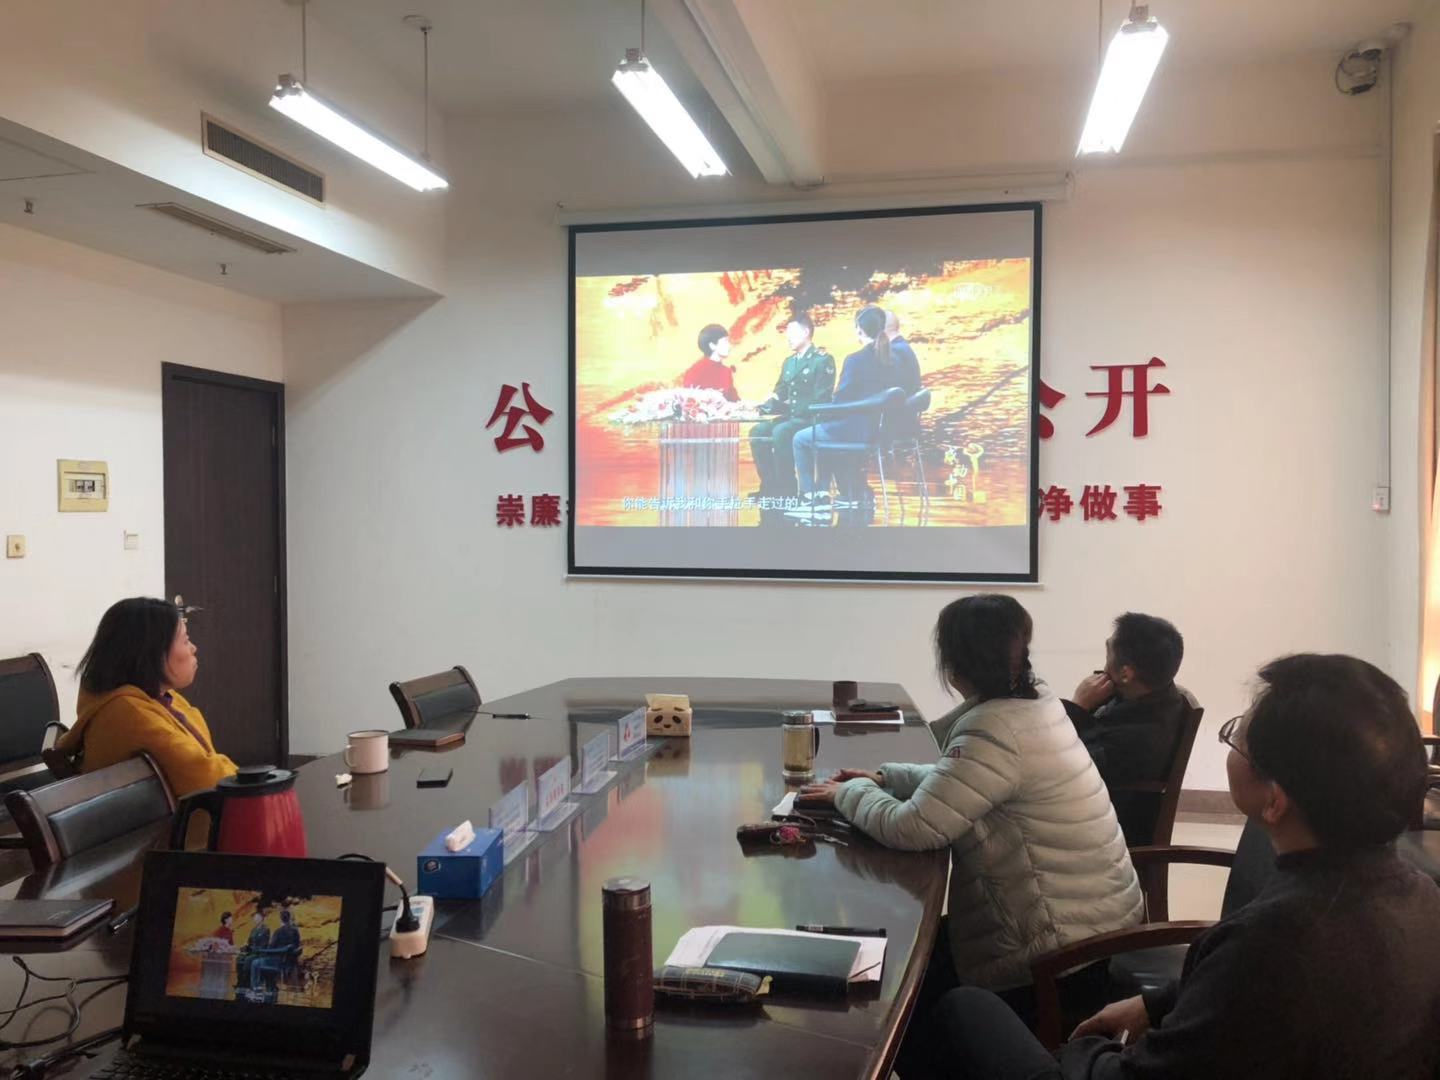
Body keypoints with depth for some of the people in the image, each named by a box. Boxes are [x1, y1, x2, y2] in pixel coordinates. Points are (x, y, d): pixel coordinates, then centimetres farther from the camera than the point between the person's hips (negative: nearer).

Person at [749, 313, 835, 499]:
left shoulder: (823, 360, -5)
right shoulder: (789, 362, 19)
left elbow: (820, 399, -15)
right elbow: (779, 395, 18)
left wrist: (796, 411, -22)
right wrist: (763, 406, -2)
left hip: (813, 419, -8)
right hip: (790, 417, 8)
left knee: (780, 432, -34)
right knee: (758, 431, -17)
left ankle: (787, 490, -27)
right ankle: (771, 487, -12)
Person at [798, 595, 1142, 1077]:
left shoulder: (993, 729, -26)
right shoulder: (1033, 700, 3)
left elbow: (910, 828, -25)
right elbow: (962, 780, 18)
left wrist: (850, 792, -7)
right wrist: (883, 777, 8)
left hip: (1066, 945, -9)